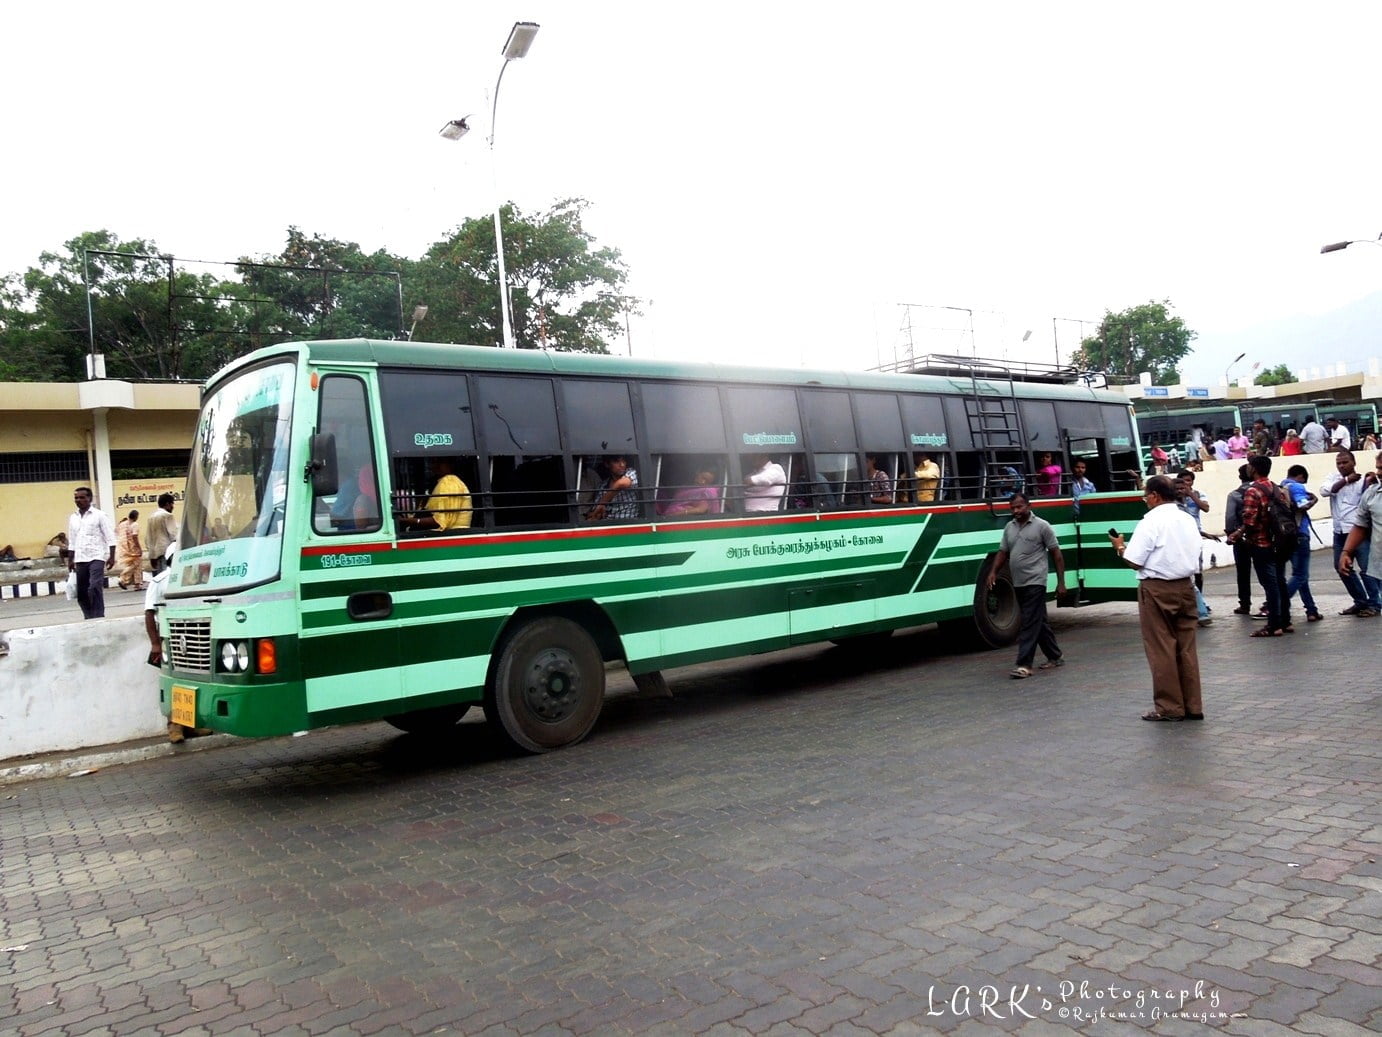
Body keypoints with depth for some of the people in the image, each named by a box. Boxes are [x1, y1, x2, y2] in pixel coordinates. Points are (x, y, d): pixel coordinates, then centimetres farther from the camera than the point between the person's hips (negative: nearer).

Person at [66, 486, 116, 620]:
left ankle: (98, 618, -11)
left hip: (96, 557, -5)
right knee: (81, 593, 7)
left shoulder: (99, 515, -2)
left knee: (95, 588, -16)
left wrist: (112, 557, -12)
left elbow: (110, 538, -5)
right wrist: (70, 560, 15)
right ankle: (89, 618, 19)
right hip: (80, 560, 6)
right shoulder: (72, 518, 13)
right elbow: (71, 542, 19)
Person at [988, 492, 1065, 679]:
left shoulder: (1042, 526, -5)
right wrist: (994, 571, -4)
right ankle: (1055, 657, 28)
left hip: (1035, 583, -6)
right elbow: (1003, 552, 14)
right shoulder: (1009, 527, 12)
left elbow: (1056, 555, -3)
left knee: (1030, 624, -9)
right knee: (1040, 622, 16)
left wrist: (1061, 582, -6)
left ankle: (1024, 665, -11)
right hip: (1018, 584, 6)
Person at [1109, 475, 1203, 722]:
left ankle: (1169, 707, 5)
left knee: (1161, 649, 1)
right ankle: (1192, 706, 15)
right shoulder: (1188, 520, 10)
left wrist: (1120, 547, 2)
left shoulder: (1151, 521, -13)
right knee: (1186, 647, 11)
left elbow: (1135, 561, -15)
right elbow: (1194, 558, 14)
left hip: (1157, 589, -7)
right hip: (1185, 586, 7)